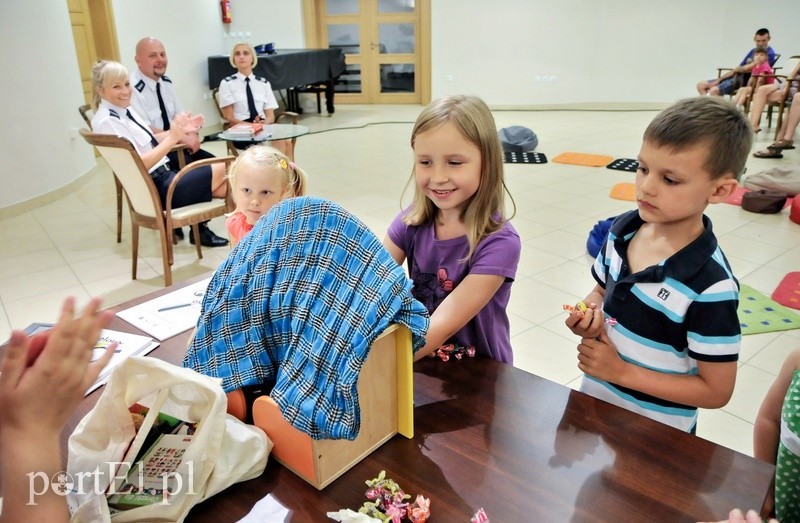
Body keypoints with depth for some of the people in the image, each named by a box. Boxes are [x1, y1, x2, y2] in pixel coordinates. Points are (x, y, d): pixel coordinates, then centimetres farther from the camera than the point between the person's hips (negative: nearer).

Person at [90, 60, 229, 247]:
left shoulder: (125, 109, 11)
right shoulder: (106, 121, -16)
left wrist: (180, 130, 2)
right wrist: (173, 137, -26)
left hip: (165, 174, 9)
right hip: (154, 189, -9)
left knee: (223, 186, -1)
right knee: (221, 170, -6)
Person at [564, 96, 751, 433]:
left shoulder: (710, 287, -28)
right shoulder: (622, 230, -10)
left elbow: (716, 392, -20)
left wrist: (623, 372, -23)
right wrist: (590, 315, -14)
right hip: (594, 399, 6)